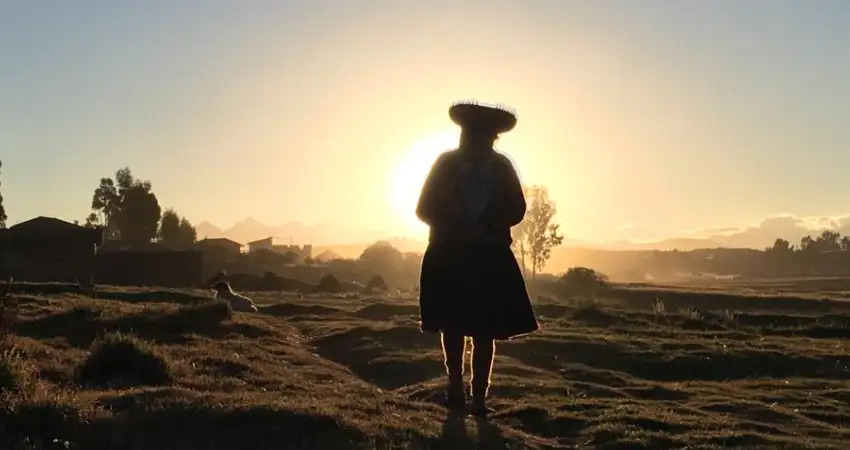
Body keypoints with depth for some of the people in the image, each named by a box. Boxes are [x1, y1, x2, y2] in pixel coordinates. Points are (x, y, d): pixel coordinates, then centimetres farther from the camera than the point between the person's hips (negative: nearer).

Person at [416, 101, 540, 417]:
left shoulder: (502, 167, 4)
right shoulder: (446, 164, 2)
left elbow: (517, 210, 3)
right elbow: (424, 209, 1)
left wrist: (485, 228, -13)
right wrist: (454, 231, -15)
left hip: (490, 259, 0)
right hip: (448, 257, 0)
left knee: (484, 331, -2)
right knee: (453, 326, 6)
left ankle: (479, 396, 3)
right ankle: (456, 389, 21)